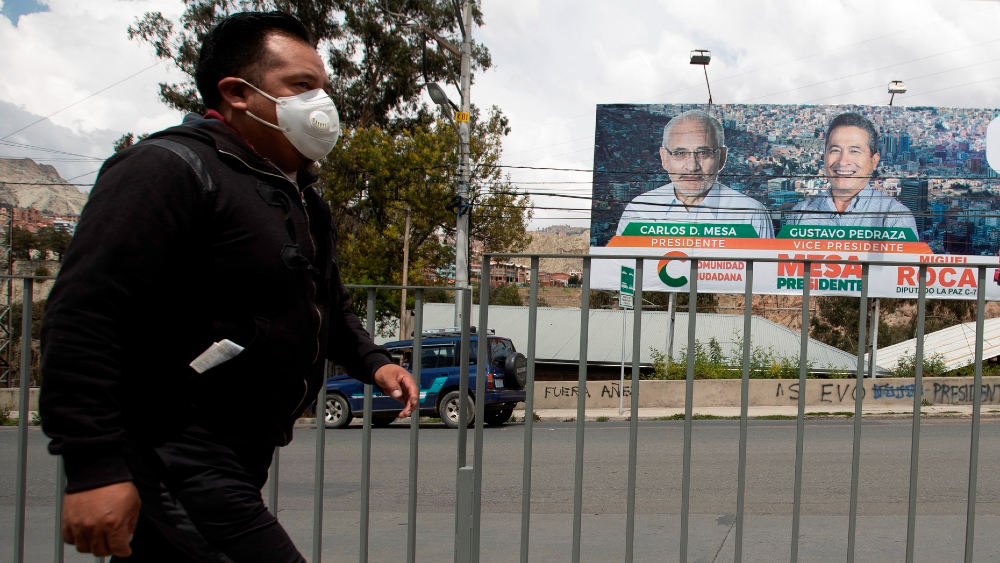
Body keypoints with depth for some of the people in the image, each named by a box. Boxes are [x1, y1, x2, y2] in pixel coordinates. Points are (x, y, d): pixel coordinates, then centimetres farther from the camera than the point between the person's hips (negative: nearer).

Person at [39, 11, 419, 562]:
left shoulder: (301, 196, 17)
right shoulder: (171, 169, -14)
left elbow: (329, 306, 34)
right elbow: (81, 316, -23)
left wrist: (371, 361, 16)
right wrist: (92, 466, -29)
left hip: (235, 464, 10)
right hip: (174, 468, -10)